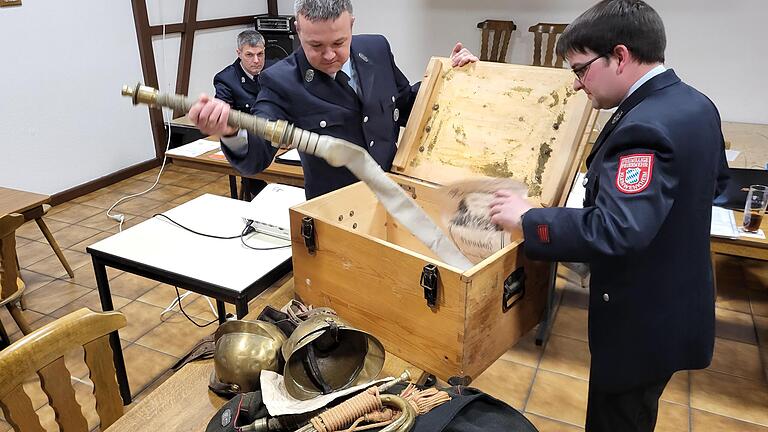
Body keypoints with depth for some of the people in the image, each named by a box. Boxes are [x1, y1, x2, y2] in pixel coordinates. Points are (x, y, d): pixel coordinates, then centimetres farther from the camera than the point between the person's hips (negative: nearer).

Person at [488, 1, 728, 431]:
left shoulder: (645, 127, -29)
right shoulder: (695, 103, 4)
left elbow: (614, 232, -40)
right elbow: (712, 180, 21)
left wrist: (527, 219, -29)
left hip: (643, 319, -10)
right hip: (675, 304, 10)